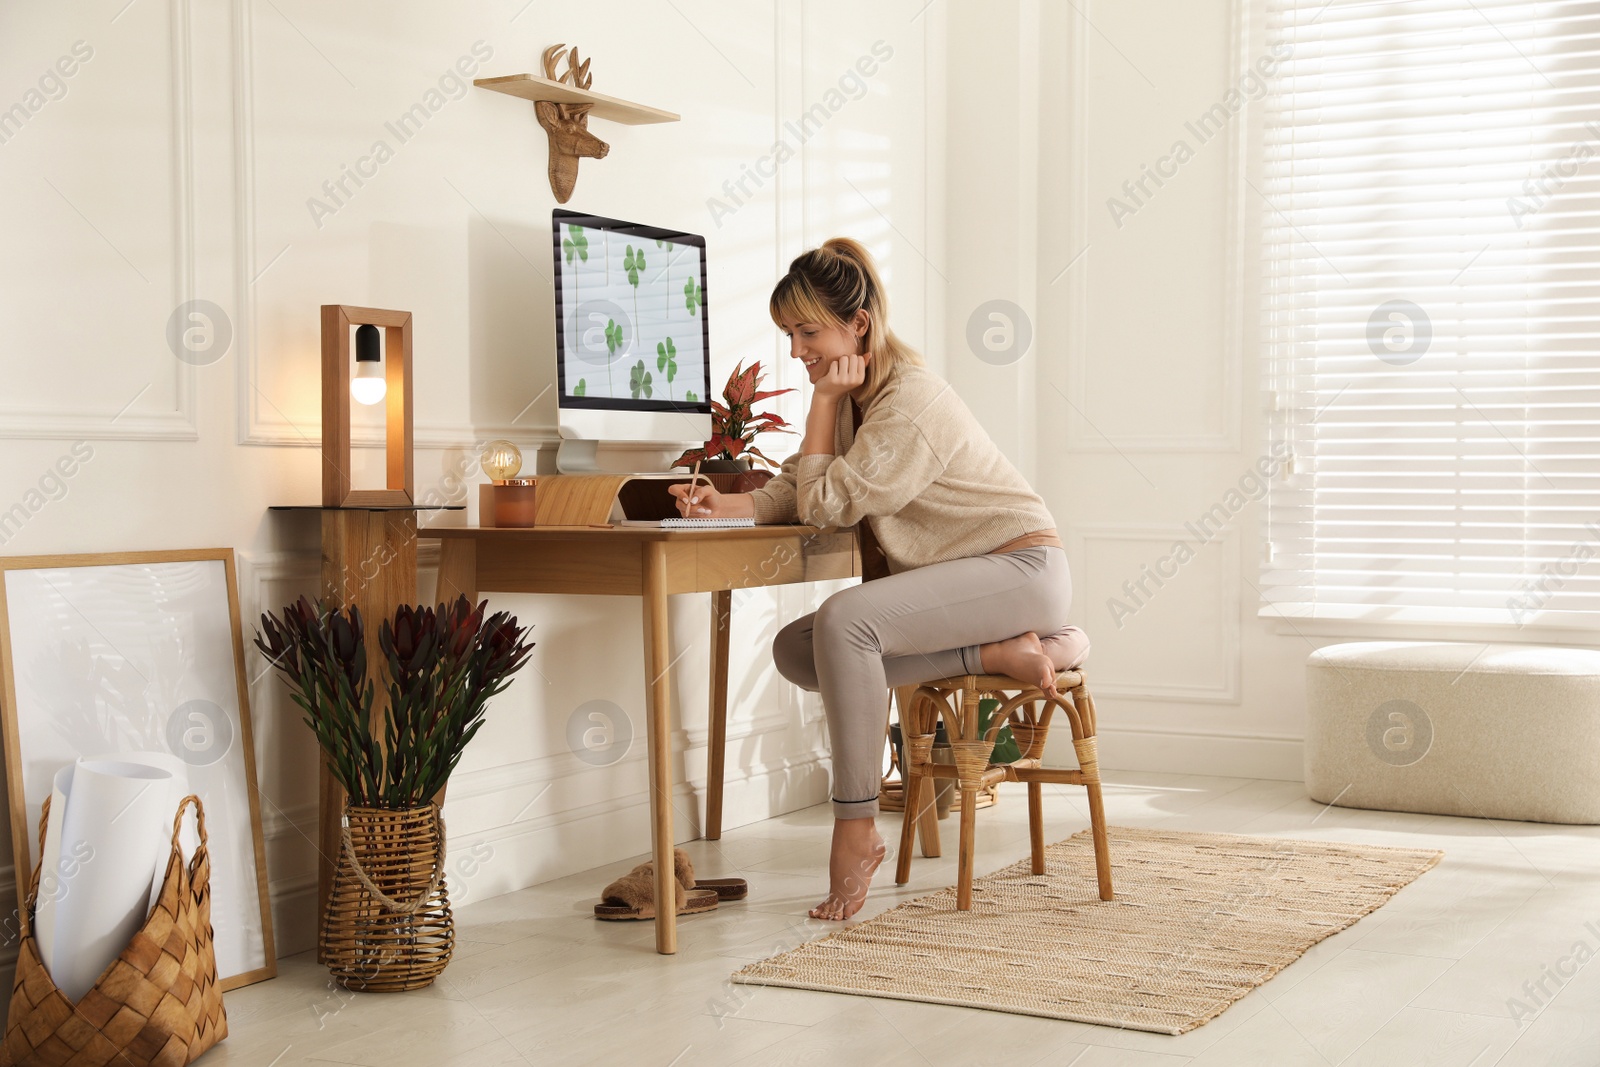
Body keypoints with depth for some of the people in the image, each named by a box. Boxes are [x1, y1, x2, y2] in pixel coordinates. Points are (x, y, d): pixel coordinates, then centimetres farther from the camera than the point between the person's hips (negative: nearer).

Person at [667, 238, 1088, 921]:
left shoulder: (910, 400, -20)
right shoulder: (852, 397, 9)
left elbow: (827, 504, -19)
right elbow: (792, 494, 5)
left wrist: (825, 402, -14)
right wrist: (724, 505, -14)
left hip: (1020, 566, -10)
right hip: (944, 576, 10)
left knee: (844, 621, -31)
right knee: (795, 652, -6)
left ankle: (856, 831, -22)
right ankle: (1001, 653, -11)